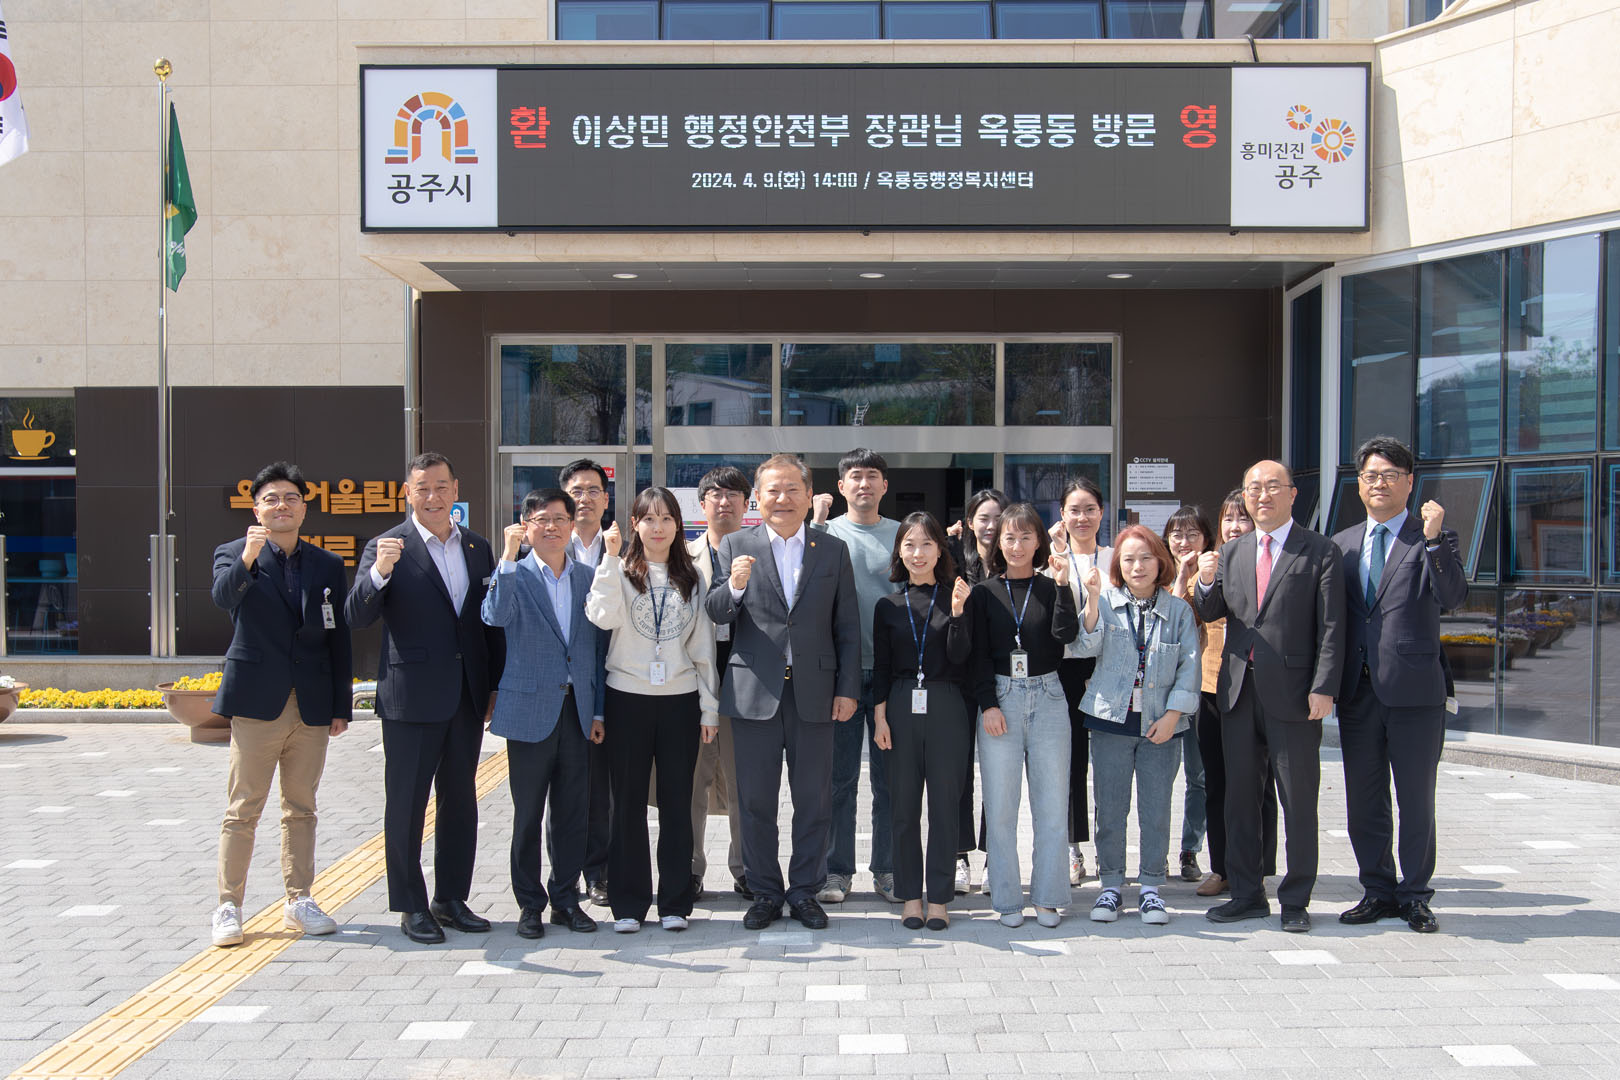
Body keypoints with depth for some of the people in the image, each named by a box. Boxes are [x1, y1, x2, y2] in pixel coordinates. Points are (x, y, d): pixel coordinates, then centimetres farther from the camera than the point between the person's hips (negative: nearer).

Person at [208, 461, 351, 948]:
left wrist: (341, 705, 8)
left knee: (301, 809, 11)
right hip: (257, 702, -3)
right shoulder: (233, 554, 2)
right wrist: (247, 559, -39)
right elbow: (223, 596, -21)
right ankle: (228, 908, 8)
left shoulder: (327, 564, 11)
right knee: (242, 810, 0)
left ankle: (299, 901, 19)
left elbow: (338, 639, 11)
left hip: (312, 707, 4)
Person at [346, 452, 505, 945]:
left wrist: (496, 686, 9)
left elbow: (492, 622, 12)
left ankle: (451, 899, 24)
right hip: (411, 697, -5)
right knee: (406, 805, 4)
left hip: (467, 697, 5)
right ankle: (411, 907, 13)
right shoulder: (386, 548, -5)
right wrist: (379, 572, -30)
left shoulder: (478, 548, 9)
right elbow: (358, 616, -13)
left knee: (460, 802, 12)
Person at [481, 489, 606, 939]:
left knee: (571, 811, 9)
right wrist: (508, 557, -26)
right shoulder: (514, 575, -2)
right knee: (528, 813, 5)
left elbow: (599, 646, 11)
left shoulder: (588, 579, 9)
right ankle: (530, 903, 16)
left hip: (577, 710, 3)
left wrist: (597, 710, 8)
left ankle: (565, 898, 22)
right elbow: (495, 616, -23)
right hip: (530, 709, -3)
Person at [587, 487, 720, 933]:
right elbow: (602, 617, -19)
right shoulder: (620, 572, 2)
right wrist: (611, 558, -21)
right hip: (628, 699, -1)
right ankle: (628, 903, 13)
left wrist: (709, 708, 6)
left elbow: (703, 645, 10)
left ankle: (675, 902, 15)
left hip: (680, 700, 2)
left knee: (677, 802, 5)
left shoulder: (691, 577, 9)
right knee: (629, 801, 4)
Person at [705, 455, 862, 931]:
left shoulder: (834, 550, 7)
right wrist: (734, 587, -23)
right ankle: (765, 892, 20)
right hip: (754, 692, -1)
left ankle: (804, 890, 21)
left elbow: (847, 627, 7)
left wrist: (848, 689, 2)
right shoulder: (736, 546, 3)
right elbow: (715, 615, -2)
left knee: (814, 801, 7)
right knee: (755, 801, 6)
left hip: (814, 693, 1)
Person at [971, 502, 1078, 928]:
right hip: (999, 699, -1)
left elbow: (1066, 635, -8)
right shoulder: (984, 593, 7)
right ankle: (1007, 899, 8)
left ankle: (1047, 898, 10)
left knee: (1052, 803, 1)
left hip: (1047, 698, 1)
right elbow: (979, 653, 3)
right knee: (1000, 806, -1)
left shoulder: (1051, 589, 8)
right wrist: (988, 704, -7)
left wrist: (1063, 585, -15)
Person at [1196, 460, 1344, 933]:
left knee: (1298, 801, 3)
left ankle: (1295, 901, 14)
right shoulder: (1231, 553, 13)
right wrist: (1208, 583, -11)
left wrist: (1324, 688, -15)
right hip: (1239, 692, 5)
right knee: (1239, 797, 10)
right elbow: (1211, 613, 10)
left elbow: (1331, 628, -6)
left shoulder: (1320, 552, -2)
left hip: (1293, 694, -5)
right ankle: (1247, 894, 21)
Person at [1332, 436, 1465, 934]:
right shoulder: (1342, 544, 12)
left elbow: (1452, 595, -16)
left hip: (1414, 688, -4)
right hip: (1358, 689, 4)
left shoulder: (1434, 539, 0)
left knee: (1416, 800, 5)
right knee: (1363, 800, 11)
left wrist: (1433, 539, -27)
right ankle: (1378, 890, 24)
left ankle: (1415, 895, 18)